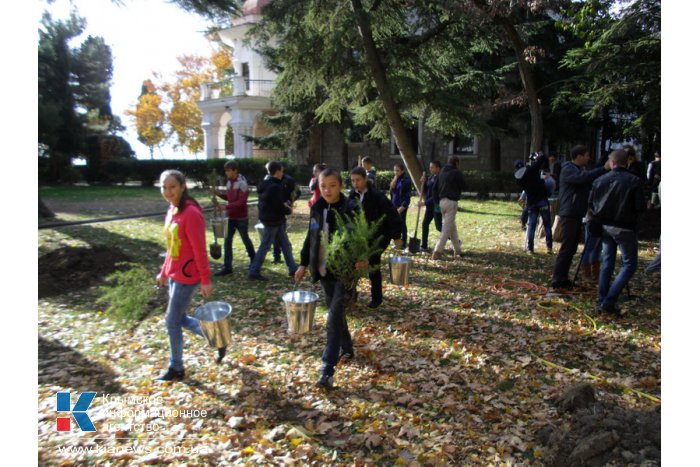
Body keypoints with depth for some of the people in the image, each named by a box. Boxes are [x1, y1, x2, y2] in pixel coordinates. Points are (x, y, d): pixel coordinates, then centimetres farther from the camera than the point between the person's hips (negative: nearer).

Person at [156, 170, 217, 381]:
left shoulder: (191, 213, -20)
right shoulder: (171, 212, 6)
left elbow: (200, 249, -20)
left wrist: (205, 280, -18)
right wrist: (164, 272, 19)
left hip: (187, 276, -9)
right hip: (173, 274, 9)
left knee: (172, 321, 2)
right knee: (180, 318, 17)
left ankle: (176, 368, 21)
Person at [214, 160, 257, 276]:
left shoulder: (242, 183, -16)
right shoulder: (229, 181, 7)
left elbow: (242, 202, -22)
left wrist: (226, 207, -26)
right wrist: (220, 194, -3)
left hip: (241, 217, -7)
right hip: (231, 217, 7)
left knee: (245, 239, 9)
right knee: (227, 241, 3)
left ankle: (254, 260, 30)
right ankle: (227, 267, 7)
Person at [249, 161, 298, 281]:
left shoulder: (265, 184, 10)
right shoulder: (275, 187, -21)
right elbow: (279, 207, -21)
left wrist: (284, 204, 4)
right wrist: (289, 210, -2)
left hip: (268, 218, 10)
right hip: (273, 220, -10)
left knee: (286, 244, 15)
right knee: (265, 246, -1)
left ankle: (293, 268, 22)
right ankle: (254, 272, 6)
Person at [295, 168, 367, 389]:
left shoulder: (351, 209, -12)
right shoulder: (316, 208, 4)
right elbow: (310, 238, 13)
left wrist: (364, 259, -27)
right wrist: (304, 264, 13)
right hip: (324, 271, 6)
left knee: (334, 317, -12)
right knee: (335, 312, 19)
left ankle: (328, 370, -7)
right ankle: (346, 349, 40)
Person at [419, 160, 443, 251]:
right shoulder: (430, 177, 10)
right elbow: (425, 192, 15)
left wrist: (425, 203, -20)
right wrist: (423, 183, -2)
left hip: (437, 205, -8)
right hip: (429, 205, 8)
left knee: (439, 226, -4)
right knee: (425, 224, 6)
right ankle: (424, 246, 12)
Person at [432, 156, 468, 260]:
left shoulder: (442, 172, 13)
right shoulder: (456, 173, -8)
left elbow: (435, 187, 11)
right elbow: (464, 187, -3)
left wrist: (437, 200, 12)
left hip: (442, 201, 8)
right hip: (451, 201, -8)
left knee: (452, 226, 18)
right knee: (447, 228, -6)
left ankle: (458, 249, 25)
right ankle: (438, 251, -11)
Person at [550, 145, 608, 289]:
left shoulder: (580, 169, 22)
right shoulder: (568, 169, -10)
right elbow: (583, 177, -28)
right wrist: (604, 169, -28)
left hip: (577, 215, 10)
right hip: (569, 214, -10)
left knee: (572, 248, 11)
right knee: (566, 248, -9)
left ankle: (563, 278, 18)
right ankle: (557, 280, -5)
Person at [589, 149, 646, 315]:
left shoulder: (600, 180, 1)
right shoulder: (635, 181, -11)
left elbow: (591, 203, 7)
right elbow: (640, 207, -13)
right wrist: (632, 215, 7)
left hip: (605, 226, 5)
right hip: (625, 227, -5)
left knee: (607, 262, 14)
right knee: (629, 264, 5)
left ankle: (602, 301, 16)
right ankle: (609, 302, -5)